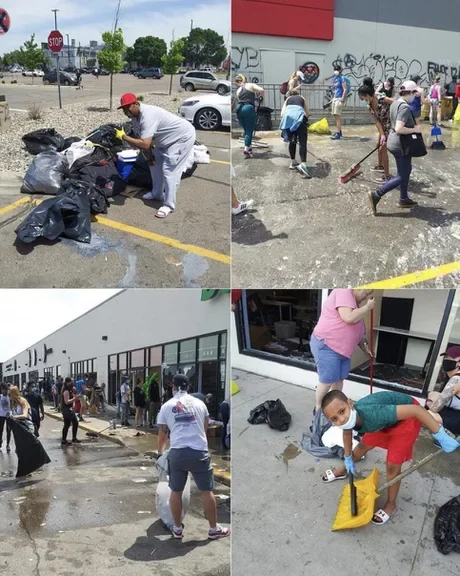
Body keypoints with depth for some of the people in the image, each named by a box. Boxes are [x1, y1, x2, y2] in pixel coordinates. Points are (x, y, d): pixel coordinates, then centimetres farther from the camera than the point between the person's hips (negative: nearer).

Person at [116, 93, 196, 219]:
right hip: (167, 139, 11)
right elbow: (145, 139, 7)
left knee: (169, 171, -13)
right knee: (155, 165, 18)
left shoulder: (147, 116, -34)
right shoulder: (135, 115, -4)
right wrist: (150, 156, 7)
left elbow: (144, 144, -41)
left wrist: (123, 136, -34)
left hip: (183, 137, -11)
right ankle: (157, 194, 35)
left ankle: (169, 205, -3)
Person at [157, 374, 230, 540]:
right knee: (207, 491, 11)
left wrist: (160, 452, 33)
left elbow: (163, 434, 16)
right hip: (199, 452, 0)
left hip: (177, 452, 0)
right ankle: (214, 529, 20)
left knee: (176, 492, 15)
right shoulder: (199, 403, 11)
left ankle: (177, 529, 24)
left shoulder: (166, 406, 9)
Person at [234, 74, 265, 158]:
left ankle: (249, 147, 26)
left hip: (239, 109, 4)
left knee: (246, 130, 19)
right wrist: (261, 96, 15)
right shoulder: (251, 85, 8)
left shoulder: (238, 91, 19)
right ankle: (246, 149, -11)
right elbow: (262, 90, -4)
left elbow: (237, 101, 11)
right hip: (249, 108, -4)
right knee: (249, 131, 0)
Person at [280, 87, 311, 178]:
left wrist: (287, 121, 32)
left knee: (292, 141, 21)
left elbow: (282, 113, 19)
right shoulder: (302, 98, 33)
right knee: (302, 142, -7)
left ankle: (293, 163, 25)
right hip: (299, 116, -2)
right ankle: (303, 164, -26)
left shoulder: (288, 99, 34)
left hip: (288, 116, 2)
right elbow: (308, 113, 28)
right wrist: (305, 118, 47)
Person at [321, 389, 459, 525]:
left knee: (392, 465, -2)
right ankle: (344, 470, 52)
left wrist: (441, 436, -35)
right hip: (388, 418, 6)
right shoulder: (349, 417, -22)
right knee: (364, 445, 23)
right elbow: (347, 432, 5)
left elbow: (416, 410, -40)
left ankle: (391, 504, 23)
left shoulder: (371, 414, -45)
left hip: (407, 416, -6)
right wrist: (348, 458, 19)